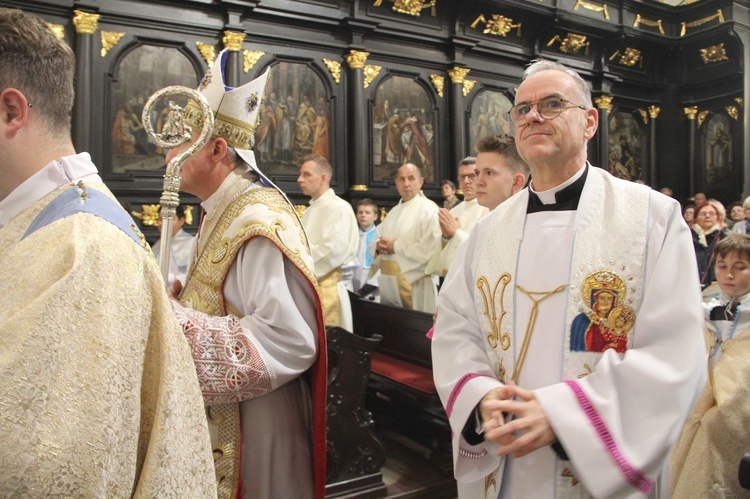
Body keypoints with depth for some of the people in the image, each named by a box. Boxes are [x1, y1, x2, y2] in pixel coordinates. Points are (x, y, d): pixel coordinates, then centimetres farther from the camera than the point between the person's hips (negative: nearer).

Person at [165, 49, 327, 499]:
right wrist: (172, 304, 3)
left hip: (254, 428, -9)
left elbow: (289, 339, -31)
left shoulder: (260, 223, -22)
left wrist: (176, 321, -26)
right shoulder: (222, 214, 9)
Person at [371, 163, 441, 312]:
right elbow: (378, 239, 20)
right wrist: (378, 246, -4)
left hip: (414, 284, -7)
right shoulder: (394, 211, 16)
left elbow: (430, 250, -21)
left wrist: (396, 246, -15)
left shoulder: (429, 209, -10)